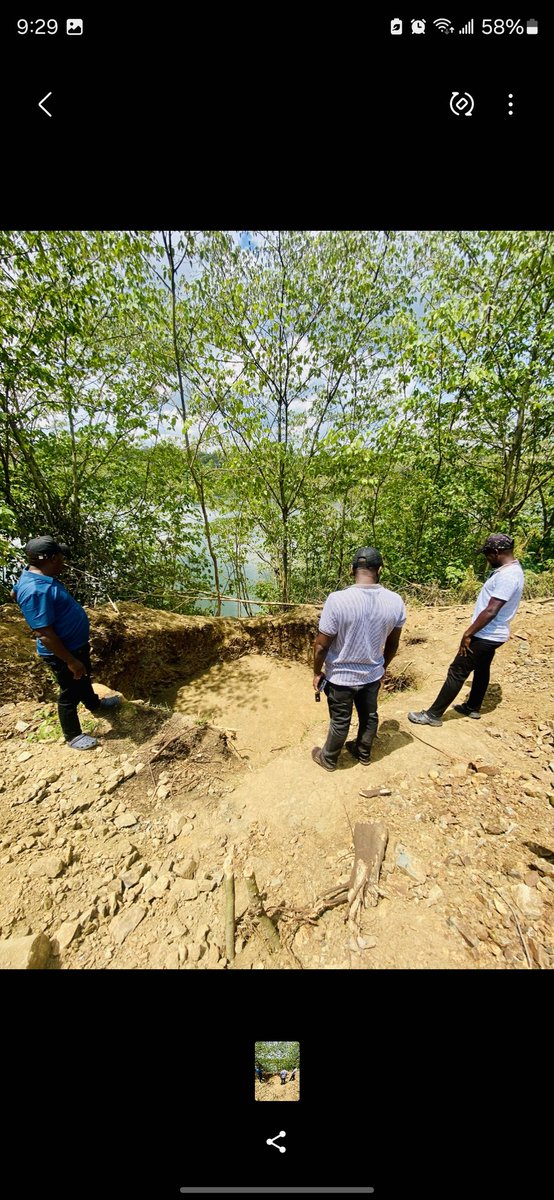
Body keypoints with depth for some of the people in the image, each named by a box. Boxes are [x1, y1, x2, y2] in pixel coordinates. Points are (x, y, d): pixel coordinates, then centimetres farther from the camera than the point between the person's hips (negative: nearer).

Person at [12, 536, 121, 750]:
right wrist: (70, 661, -24)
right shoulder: (35, 591, -34)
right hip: (63, 652, -10)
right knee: (71, 693, 10)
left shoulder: (34, 574, -2)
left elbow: (14, 593, 20)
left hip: (77, 643, 10)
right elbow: (45, 634, -32)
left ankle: (94, 704, 57)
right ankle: (73, 736, 33)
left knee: (84, 678, 31)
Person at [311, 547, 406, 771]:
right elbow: (392, 644, 1)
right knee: (369, 716, 26)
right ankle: (363, 754, 50)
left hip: (341, 677, -3)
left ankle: (328, 759, 42)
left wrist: (317, 672, -2)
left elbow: (321, 645, -20)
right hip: (373, 674, 4)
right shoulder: (396, 601, -12)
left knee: (340, 722, 17)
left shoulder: (337, 600, -27)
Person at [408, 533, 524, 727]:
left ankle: (433, 714, 3)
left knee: (456, 672, -5)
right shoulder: (509, 571, 9)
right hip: (491, 634, 10)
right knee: (481, 670, 22)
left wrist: (468, 633, -21)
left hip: (485, 636, -10)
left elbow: (491, 611, -27)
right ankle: (473, 708, 40)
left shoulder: (507, 576, -24)